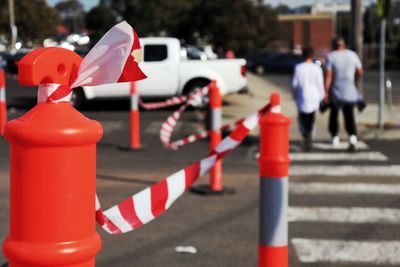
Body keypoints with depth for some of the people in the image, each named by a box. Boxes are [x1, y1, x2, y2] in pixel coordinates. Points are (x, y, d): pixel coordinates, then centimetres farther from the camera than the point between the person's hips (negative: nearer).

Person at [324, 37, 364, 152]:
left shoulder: (330, 56, -8)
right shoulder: (352, 55, 0)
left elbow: (328, 75, -15)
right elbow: (360, 71, 5)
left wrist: (325, 92, -14)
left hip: (335, 91, -1)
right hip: (349, 91, 1)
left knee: (334, 112, 21)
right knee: (349, 115, 4)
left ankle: (335, 138, 30)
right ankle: (352, 137, -19)